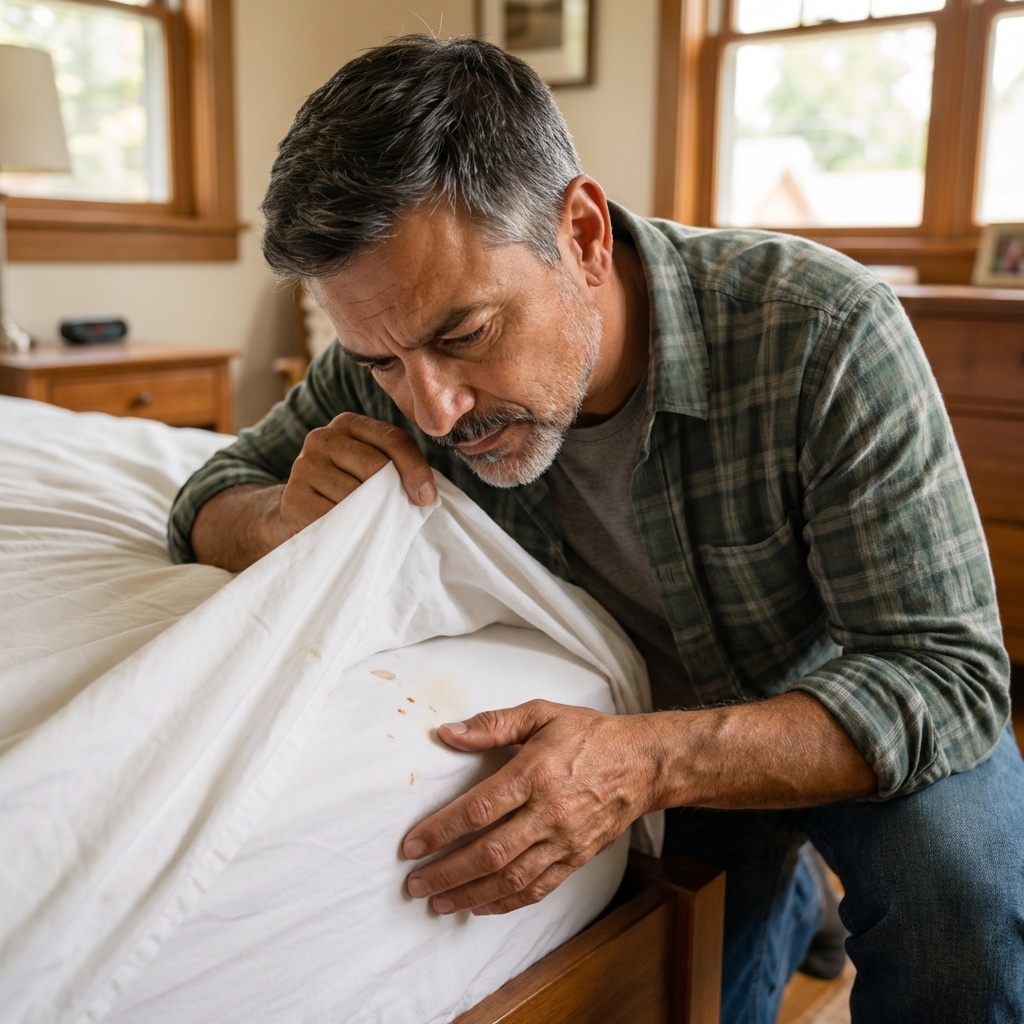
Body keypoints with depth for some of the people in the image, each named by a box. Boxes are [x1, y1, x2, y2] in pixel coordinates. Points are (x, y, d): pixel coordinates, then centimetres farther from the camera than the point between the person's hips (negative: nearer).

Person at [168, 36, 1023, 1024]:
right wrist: (286, 516, -32)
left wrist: (651, 763, -46)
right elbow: (209, 498, -6)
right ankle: (776, 897, 36)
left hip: (862, 711, -3)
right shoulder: (395, 361, -19)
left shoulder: (822, 331, -33)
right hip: (647, 724, 4)